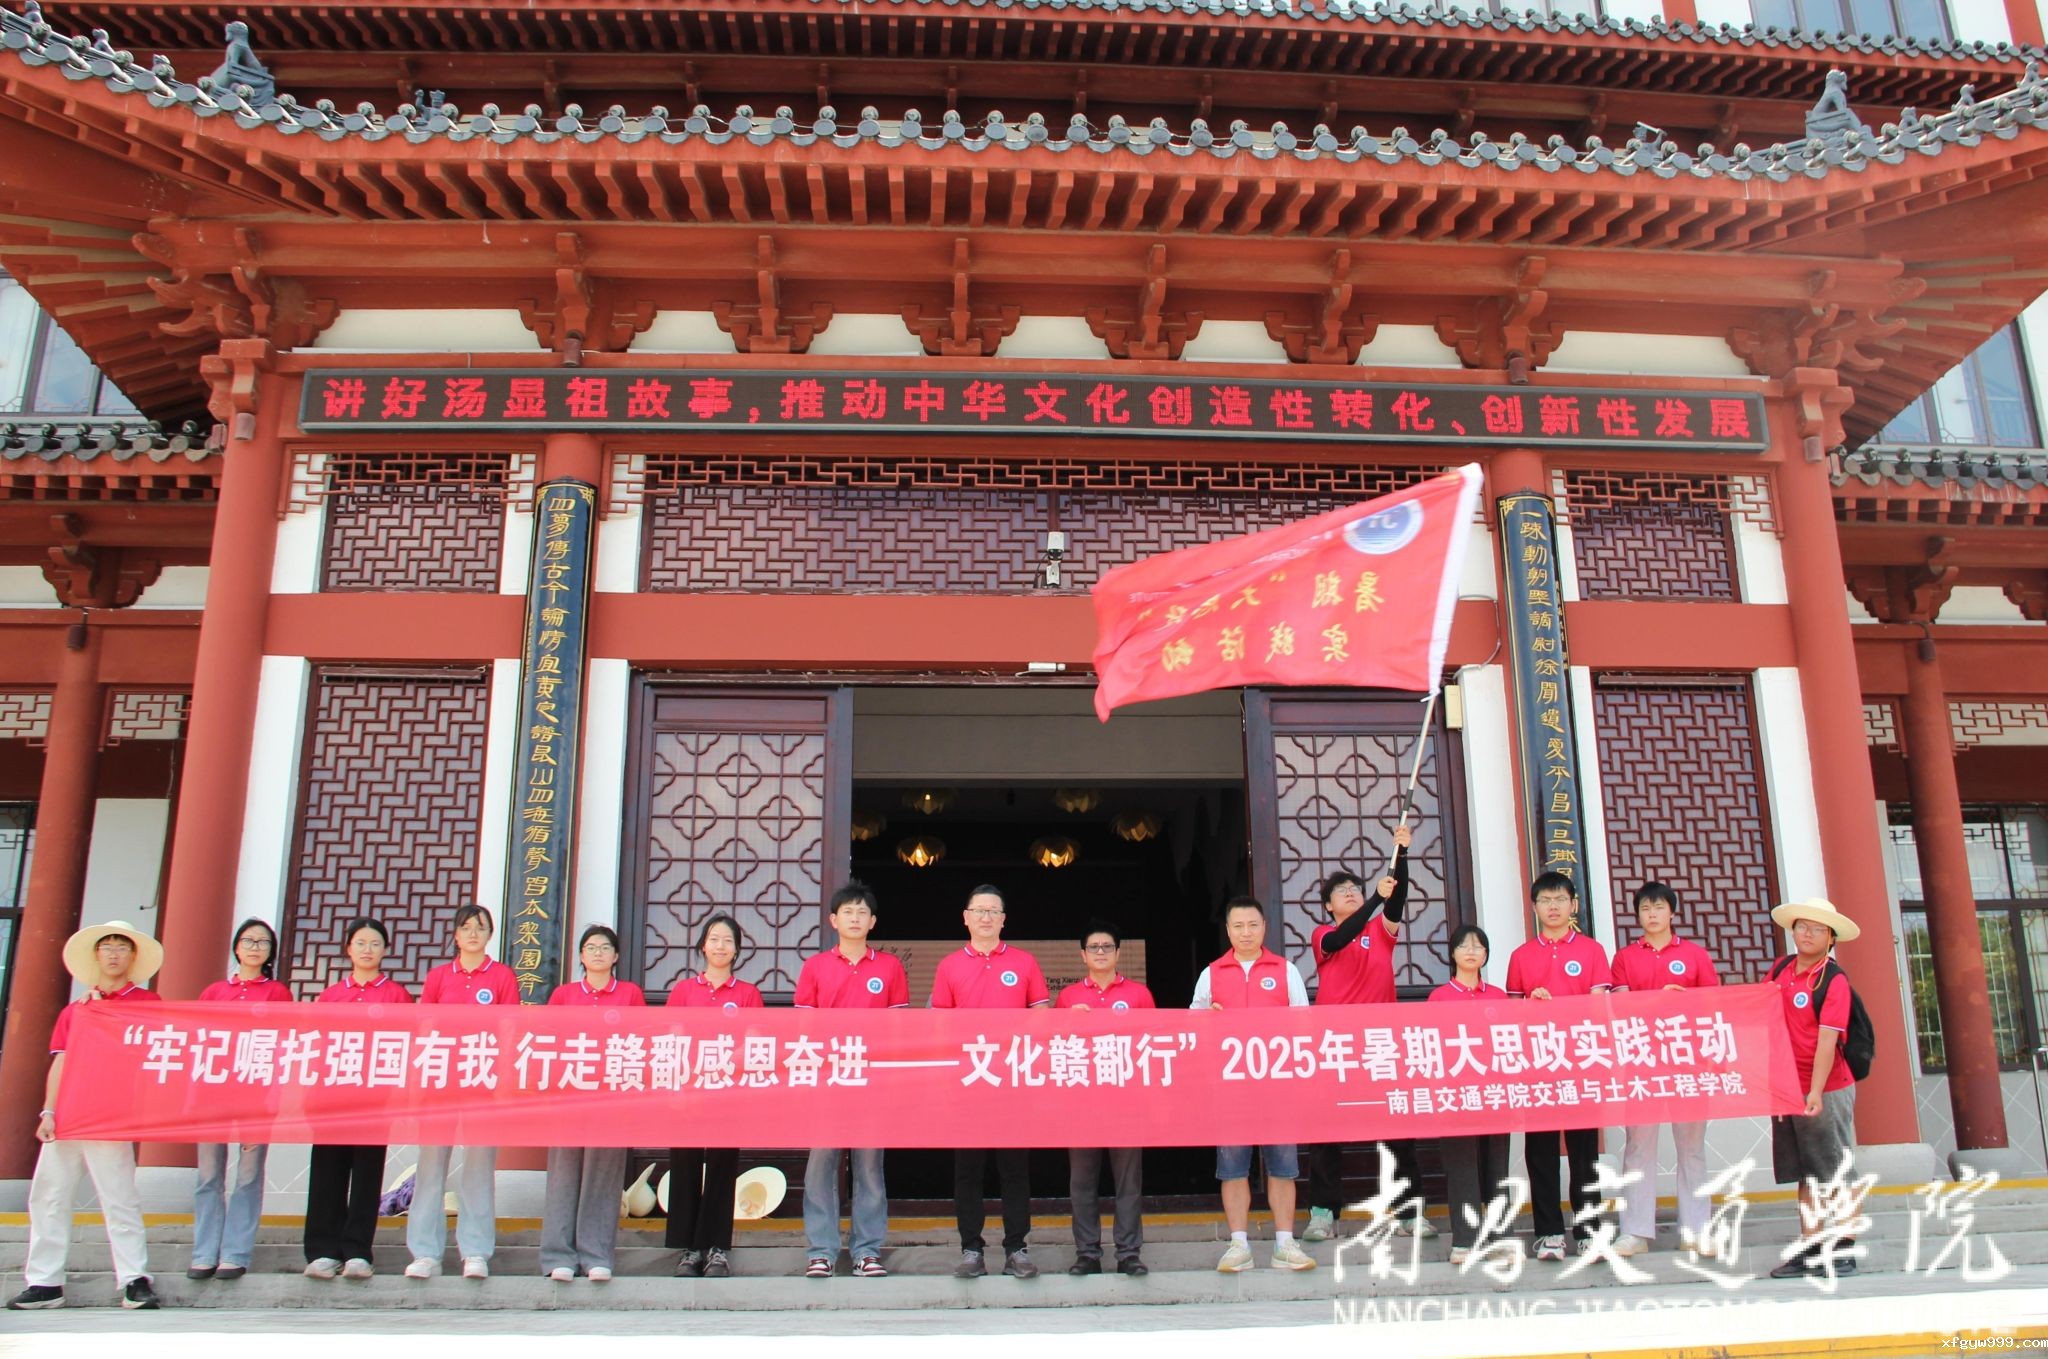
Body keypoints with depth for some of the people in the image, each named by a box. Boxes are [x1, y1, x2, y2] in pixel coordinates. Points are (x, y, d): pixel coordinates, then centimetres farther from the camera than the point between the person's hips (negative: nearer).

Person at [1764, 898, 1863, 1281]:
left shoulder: (1834, 980, -11)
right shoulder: (1780, 969, 6)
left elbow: (1827, 1041, -19)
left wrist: (1816, 1092, -25)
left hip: (1826, 1091, -6)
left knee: (1836, 1172, 1)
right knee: (1807, 1176, 12)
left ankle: (1843, 1250, 9)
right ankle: (1810, 1250, 18)